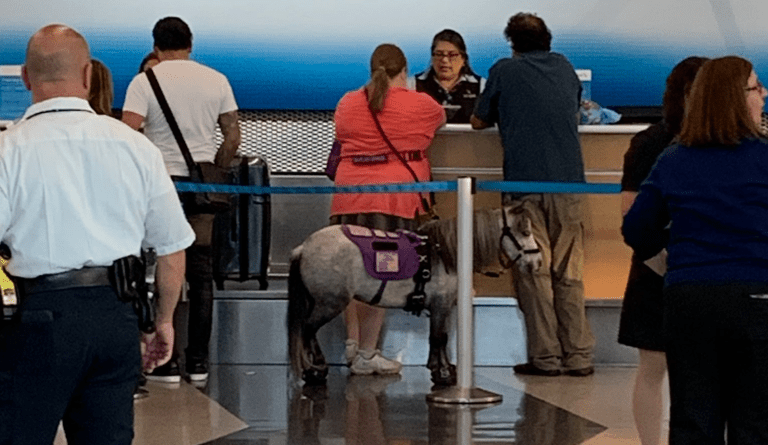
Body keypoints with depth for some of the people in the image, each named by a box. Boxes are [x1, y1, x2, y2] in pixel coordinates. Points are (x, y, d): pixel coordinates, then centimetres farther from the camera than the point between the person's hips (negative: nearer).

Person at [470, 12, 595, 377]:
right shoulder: (565, 67, 16)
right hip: (569, 181, 3)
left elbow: (479, 121, 14)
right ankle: (578, 356, 3)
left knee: (533, 272, -1)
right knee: (570, 273, 6)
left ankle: (545, 356, -4)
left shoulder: (505, 70, 5)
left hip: (524, 182, -3)